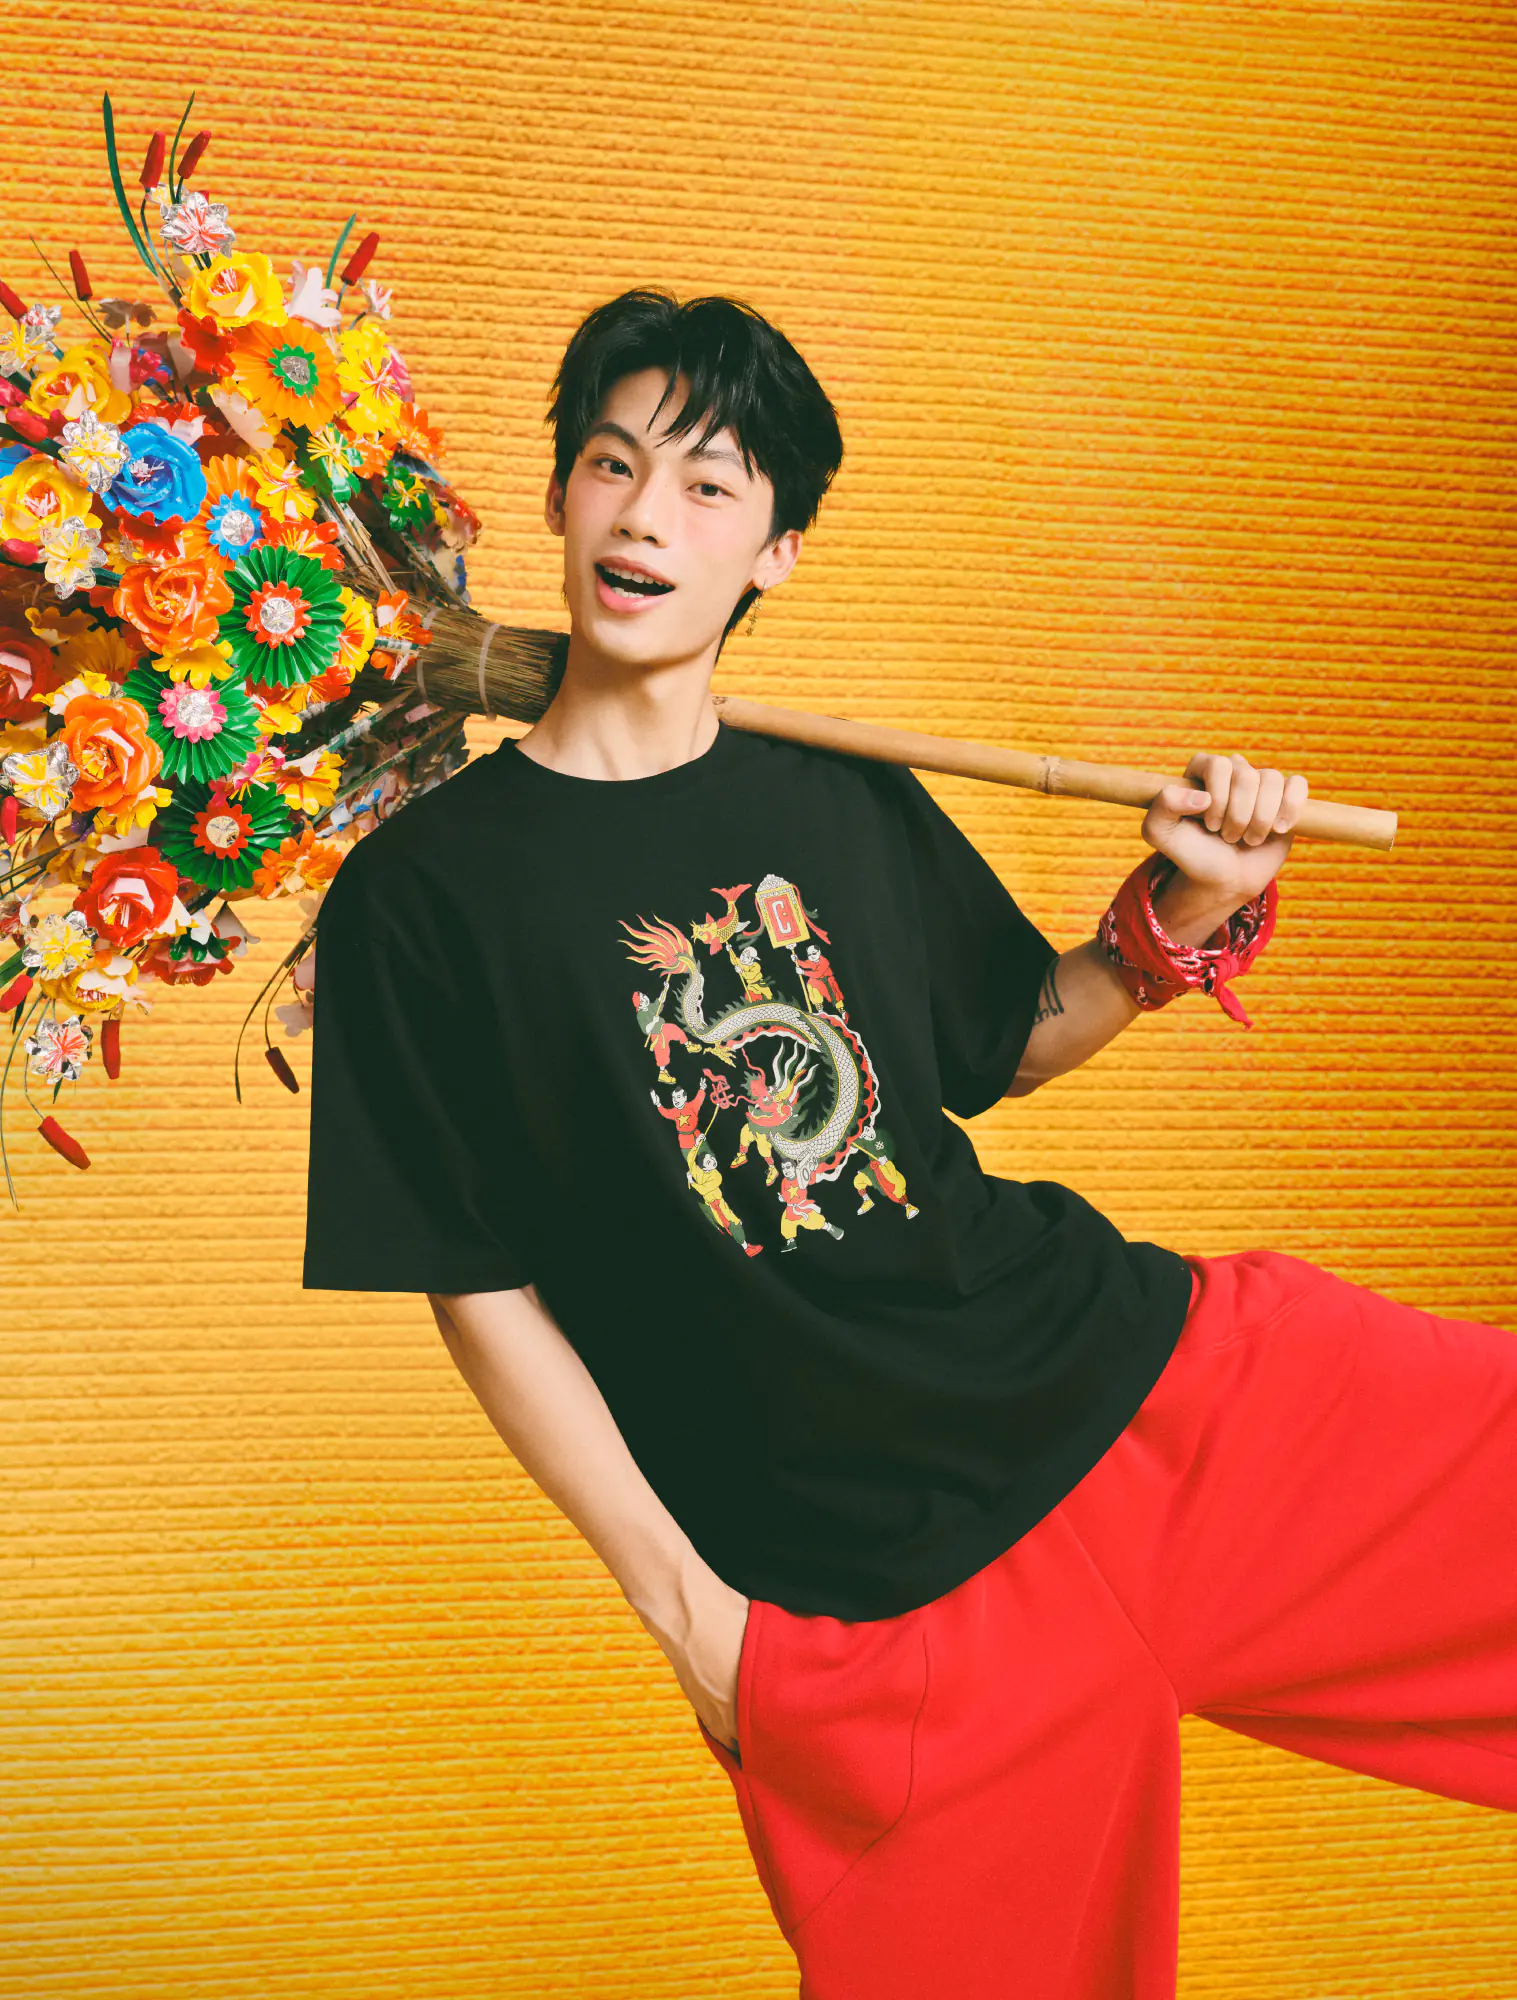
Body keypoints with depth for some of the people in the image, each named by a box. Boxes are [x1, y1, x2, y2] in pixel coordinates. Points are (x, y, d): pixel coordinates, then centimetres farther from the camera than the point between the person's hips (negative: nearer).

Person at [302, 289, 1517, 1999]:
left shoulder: (852, 808, 7)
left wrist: (1183, 913, 0)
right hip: (883, 1593, -3)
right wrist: (681, 1602, -6)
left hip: (1144, 1368, 4)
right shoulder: (418, 892, -5)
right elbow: (479, 1288, -3)